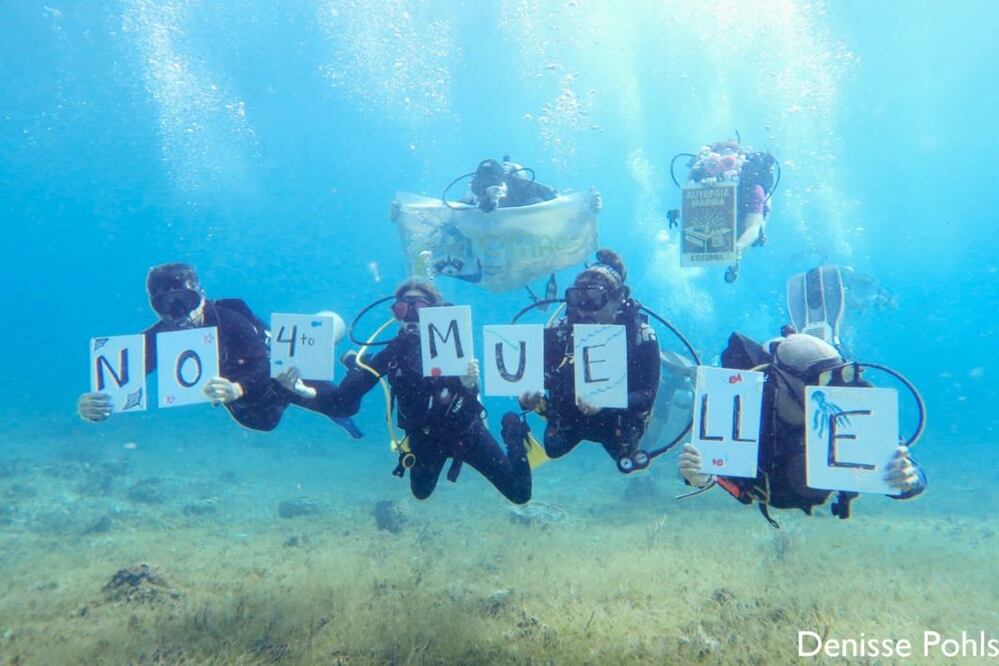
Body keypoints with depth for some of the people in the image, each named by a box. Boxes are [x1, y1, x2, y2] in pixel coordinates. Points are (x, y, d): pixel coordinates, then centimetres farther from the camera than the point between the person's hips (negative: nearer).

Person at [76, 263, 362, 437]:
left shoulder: (228, 320, -42)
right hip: (236, 397, 5)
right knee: (262, 422, 34)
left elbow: (264, 368, -52)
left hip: (275, 374, -5)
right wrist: (93, 405, -60)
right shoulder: (156, 338, -30)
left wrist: (237, 389, -74)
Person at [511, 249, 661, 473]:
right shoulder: (562, 329, -19)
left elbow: (648, 394, -29)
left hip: (618, 420, -1)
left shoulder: (640, 335, -24)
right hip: (569, 415, 2)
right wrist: (528, 397, -42)